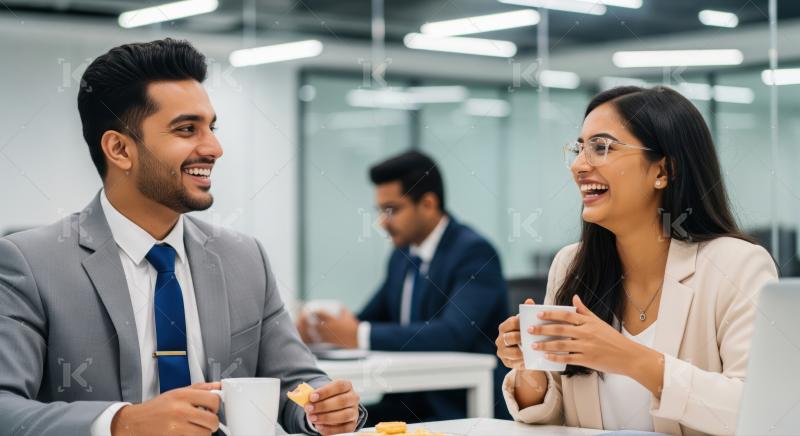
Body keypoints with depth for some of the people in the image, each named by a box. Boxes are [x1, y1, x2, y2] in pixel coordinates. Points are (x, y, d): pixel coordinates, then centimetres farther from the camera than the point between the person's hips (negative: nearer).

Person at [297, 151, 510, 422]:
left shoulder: (474, 252, -12)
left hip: (463, 410, -7)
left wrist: (359, 336, -27)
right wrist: (321, 328, -6)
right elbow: (369, 320, 16)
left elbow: (454, 334, -26)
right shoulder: (403, 256, 12)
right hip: (414, 403, 7)